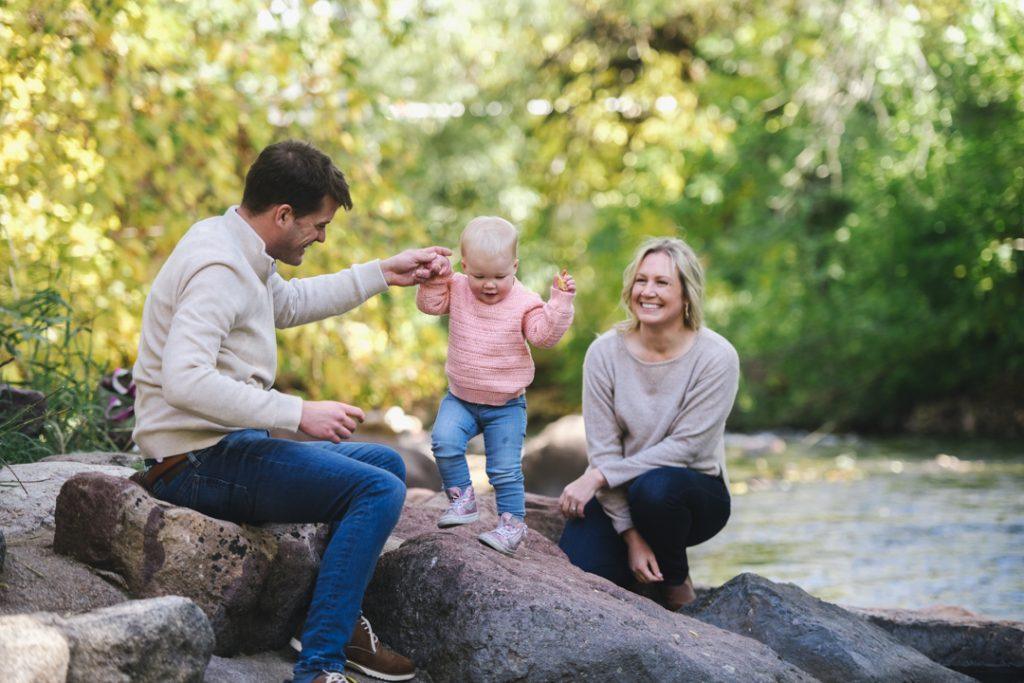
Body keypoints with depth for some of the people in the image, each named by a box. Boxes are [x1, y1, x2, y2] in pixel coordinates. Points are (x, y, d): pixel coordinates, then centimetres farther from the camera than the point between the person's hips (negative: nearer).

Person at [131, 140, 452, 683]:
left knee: (386, 464, 19)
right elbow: (185, 380, -33)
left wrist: (384, 274, 25)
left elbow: (290, 301, 32)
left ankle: (341, 622, 18)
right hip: (200, 464, -11)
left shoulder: (230, 244, 12)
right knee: (379, 491, -20)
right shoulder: (217, 268, -21)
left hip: (219, 448, 11)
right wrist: (299, 414, -29)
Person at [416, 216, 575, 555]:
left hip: (506, 404, -2)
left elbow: (544, 334, -19)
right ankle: (462, 498, -5)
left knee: (505, 469, -2)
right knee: (444, 441, -22)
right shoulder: (457, 289, -3)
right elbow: (430, 303, 0)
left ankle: (512, 522, 13)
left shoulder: (524, 303, -12)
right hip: (460, 399, 2)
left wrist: (560, 302, -29)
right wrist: (435, 278, -15)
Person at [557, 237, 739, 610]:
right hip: (617, 495, 2)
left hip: (695, 492, -2)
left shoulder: (716, 357, -15)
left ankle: (675, 579, -6)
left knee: (654, 487, -38)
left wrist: (597, 477, -22)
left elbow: (684, 446, -18)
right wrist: (631, 536, -19)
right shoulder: (604, 352, -8)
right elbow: (602, 449, -10)